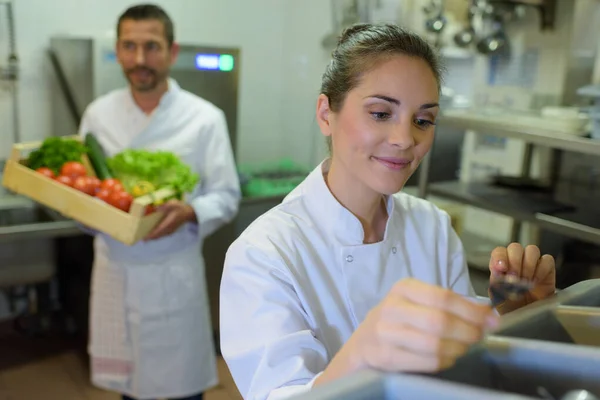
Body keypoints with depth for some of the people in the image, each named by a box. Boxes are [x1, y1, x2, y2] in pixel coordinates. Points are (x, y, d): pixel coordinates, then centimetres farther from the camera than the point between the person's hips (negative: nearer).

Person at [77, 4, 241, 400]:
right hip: (113, 268, 4)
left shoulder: (204, 118, -8)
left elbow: (227, 197, -6)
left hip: (173, 272, -3)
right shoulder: (98, 113, 3)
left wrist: (191, 213, -26)